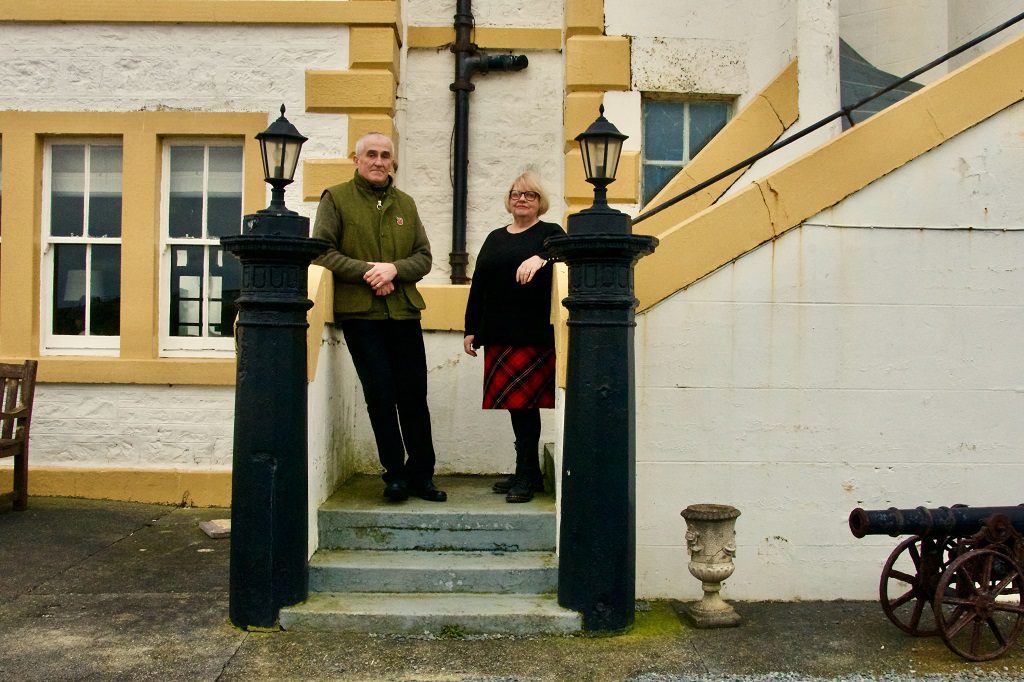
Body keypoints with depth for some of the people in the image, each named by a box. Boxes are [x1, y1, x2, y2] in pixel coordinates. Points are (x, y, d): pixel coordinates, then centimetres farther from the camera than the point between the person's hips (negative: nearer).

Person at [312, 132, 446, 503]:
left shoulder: (405, 204, 16)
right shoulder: (336, 198, 5)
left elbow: (424, 257, 11)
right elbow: (322, 252, -4)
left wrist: (394, 269, -9)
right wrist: (367, 271, -14)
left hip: (404, 312, 4)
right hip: (359, 312, -3)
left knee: (413, 396, 5)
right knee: (380, 393, -5)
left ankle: (420, 475, 15)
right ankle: (395, 473, 9)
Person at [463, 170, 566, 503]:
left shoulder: (550, 233, 5)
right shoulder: (495, 238, 20)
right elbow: (478, 285, 18)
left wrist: (540, 258, -37)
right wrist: (471, 329, 13)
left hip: (534, 335, -5)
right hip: (499, 334, 6)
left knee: (523, 401, -8)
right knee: (517, 402, 8)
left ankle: (526, 476, -1)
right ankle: (529, 474, 17)